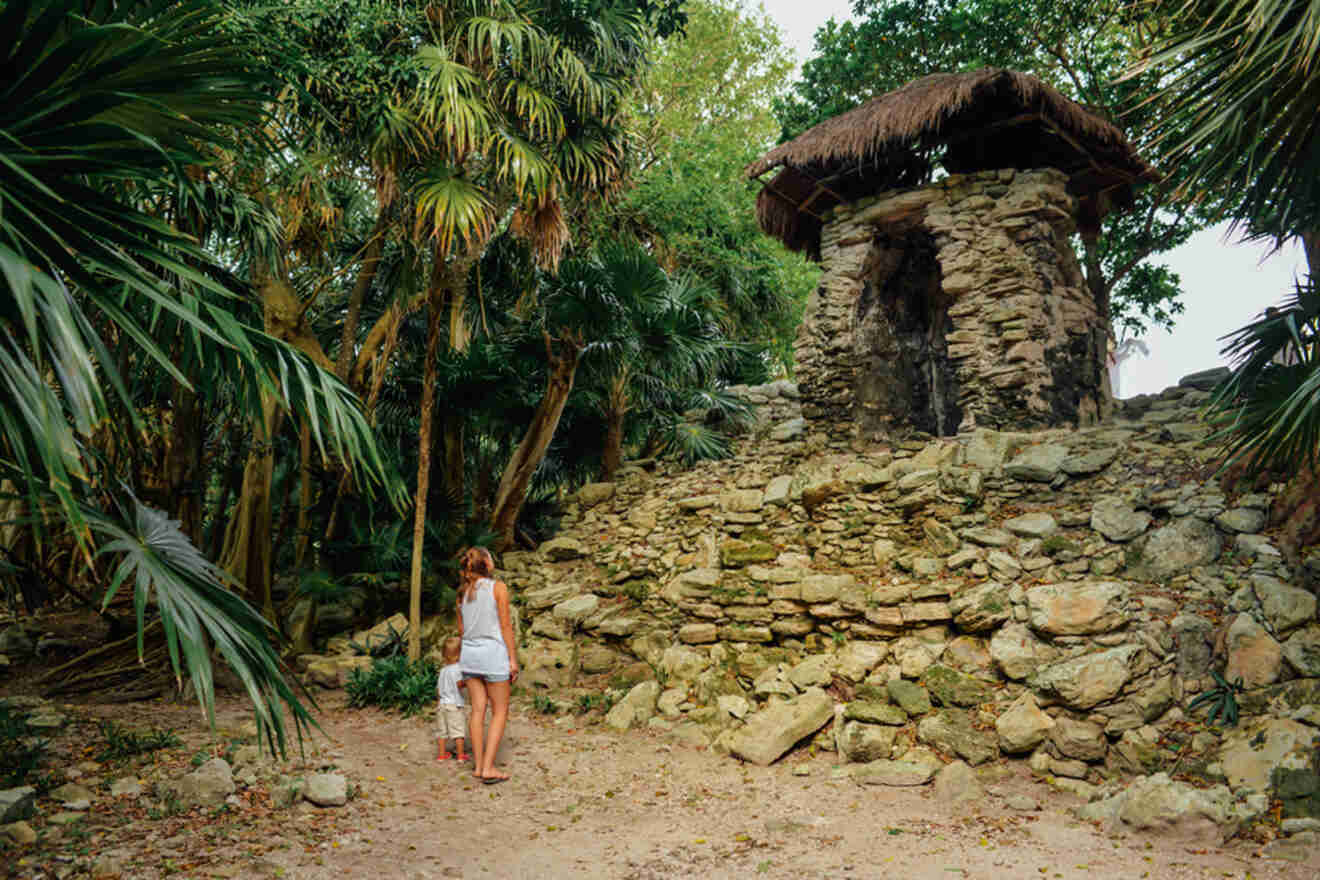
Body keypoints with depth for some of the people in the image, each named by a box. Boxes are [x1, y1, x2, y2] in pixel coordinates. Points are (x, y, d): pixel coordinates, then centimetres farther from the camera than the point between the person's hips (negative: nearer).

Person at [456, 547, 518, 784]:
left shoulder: (463, 591, 8)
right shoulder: (498, 588, -9)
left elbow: (461, 629, 14)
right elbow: (506, 626, -9)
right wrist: (513, 659, -6)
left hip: (469, 653, 6)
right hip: (493, 652, -6)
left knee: (478, 710, 10)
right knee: (500, 711, 3)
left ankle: (479, 765, 13)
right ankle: (488, 767, -2)